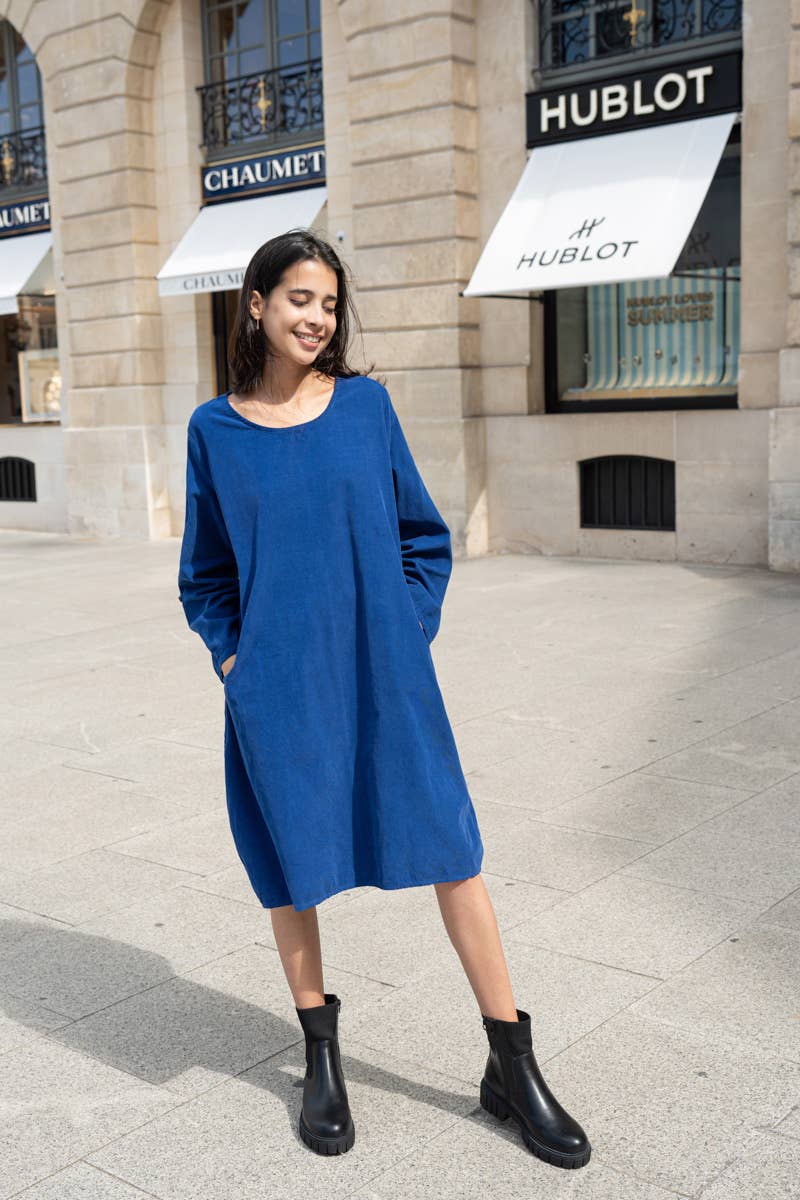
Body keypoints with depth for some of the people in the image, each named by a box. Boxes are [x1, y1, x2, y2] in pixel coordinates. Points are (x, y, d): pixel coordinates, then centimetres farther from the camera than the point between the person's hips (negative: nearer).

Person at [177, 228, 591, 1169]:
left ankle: (512, 1066, 16)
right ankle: (321, 1058, 31)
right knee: (292, 864, 10)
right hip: (278, 687, 0)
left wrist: (409, 634, 0)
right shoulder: (214, 429, 2)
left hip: (384, 676, 0)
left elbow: (424, 537, 8)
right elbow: (204, 571, 11)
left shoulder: (365, 404, 1)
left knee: (451, 852, 1)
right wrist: (231, 658, 0)